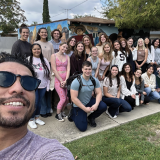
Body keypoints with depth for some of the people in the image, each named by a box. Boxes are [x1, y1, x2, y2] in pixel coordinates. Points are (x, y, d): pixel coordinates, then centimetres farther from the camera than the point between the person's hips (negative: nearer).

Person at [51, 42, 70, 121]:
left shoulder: (67, 57, 12)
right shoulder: (54, 56, -1)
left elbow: (68, 69, 3)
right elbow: (54, 69, -7)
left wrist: (65, 80, -8)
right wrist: (61, 81, -10)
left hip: (66, 80, 4)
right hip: (58, 80, -4)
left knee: (67, 98, 3)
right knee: (63, 98, -9)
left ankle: (62, 112, 28)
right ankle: (58, 114, 14)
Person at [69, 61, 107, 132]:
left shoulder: (94, 80, -8)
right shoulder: (76, 82, -24)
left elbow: (99, 93, -6)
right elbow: (74, 98, -24)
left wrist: (96, 104, -25)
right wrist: (85, 109, -22)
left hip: (89, 101, 5)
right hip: (79, 105, -5)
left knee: (103, 106, -21)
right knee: (82, 128, -10)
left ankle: (91, 118, 9)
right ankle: (73, 114, 20)